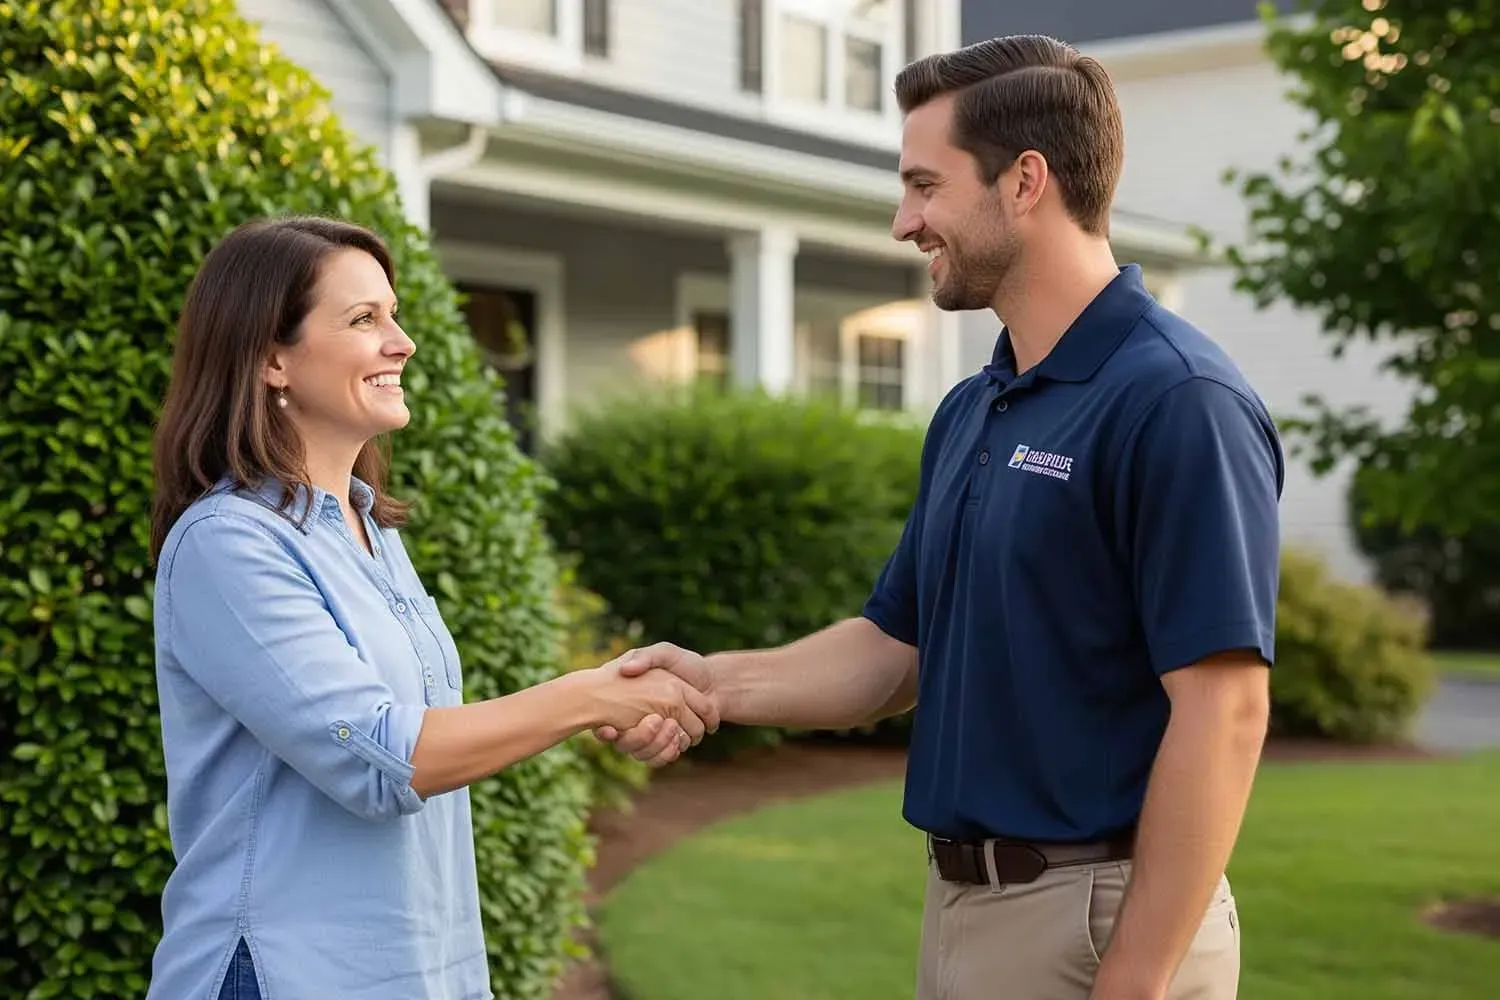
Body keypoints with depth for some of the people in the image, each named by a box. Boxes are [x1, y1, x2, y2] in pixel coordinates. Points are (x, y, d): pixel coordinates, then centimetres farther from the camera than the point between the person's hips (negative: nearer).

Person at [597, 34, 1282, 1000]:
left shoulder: (1174, 398, -17)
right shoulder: (970, 413, 10)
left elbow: (1222, 712, -21)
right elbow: (899, 646, 14)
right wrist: (723, 682, -2)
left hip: (1100, 918, -8)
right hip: (959, 907, 8)